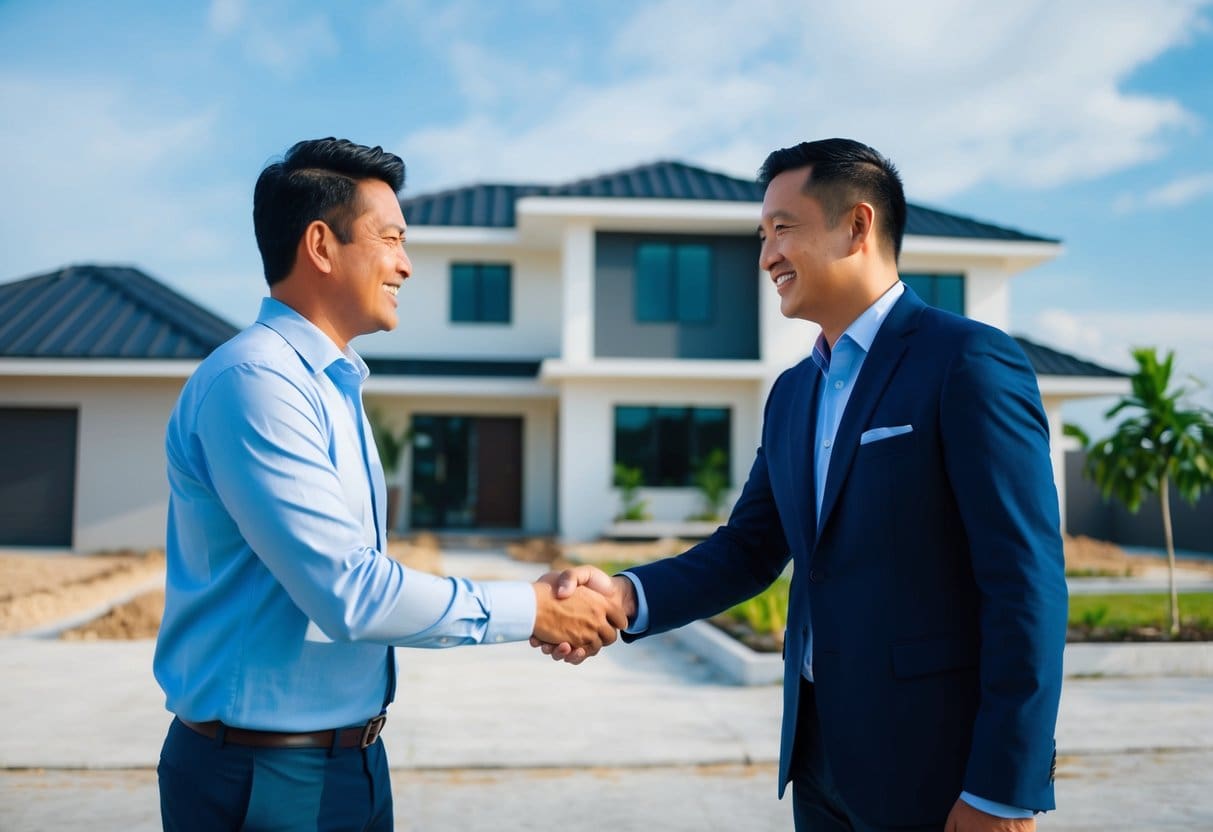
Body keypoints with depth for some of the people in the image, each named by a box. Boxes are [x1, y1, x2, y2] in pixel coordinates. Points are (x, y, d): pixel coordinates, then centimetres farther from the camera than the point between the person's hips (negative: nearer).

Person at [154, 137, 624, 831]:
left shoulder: (332, 385, 9)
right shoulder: (254, 383, -19)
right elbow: (349, 593, -24)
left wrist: (532, 606, 4)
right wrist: (528, 610, -14)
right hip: (267, 774, -8)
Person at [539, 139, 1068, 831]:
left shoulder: (971, 361, -13)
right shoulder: (793, 393, 10)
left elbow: (1027, 584, -17)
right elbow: (749, 550, 9)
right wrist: (628, 596, -8)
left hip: (934, 765, -7)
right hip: (817, 750, 7)